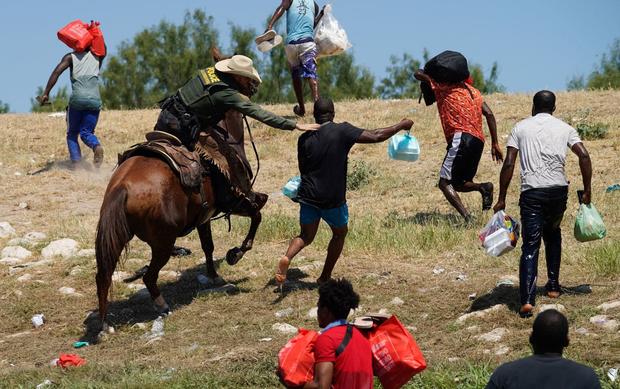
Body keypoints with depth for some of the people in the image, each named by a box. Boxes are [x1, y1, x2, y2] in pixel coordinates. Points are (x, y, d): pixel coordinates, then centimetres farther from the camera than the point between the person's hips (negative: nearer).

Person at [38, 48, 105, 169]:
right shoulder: (97, 56, 18)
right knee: (86, 132, 8)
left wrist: (46, 93, -6)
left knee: (72, 134, 11)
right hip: (94, 100, 2)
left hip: (77, 99, -2)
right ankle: (96, 146, -26)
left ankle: (76, 161, -11)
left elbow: (56, 72, -4)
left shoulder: (70, 57, 10)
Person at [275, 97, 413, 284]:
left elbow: (302, 169, 11)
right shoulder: (342, 131, -11)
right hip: (333, 199, -3)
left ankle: (287, 257, -15)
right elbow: (375, 136, -11)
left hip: (308, 196, 3)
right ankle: (325, 277, 23)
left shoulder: (304, 139, 0)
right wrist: (402, 125, 2)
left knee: (306, 236, 16)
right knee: (340, 233, 22)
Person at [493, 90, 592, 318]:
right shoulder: (564, 128, 11)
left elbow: (509, 164, -1)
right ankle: (553, 285, 31)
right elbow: (584, 156, -1)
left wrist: (501, 199, 2)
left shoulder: (521, 128, 7)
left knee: (531, 245, -5)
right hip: (558, 189, 2)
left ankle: (527, 300, -19)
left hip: (531, 191, -2)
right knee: (553, 233, 29)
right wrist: (587, 191, 6)